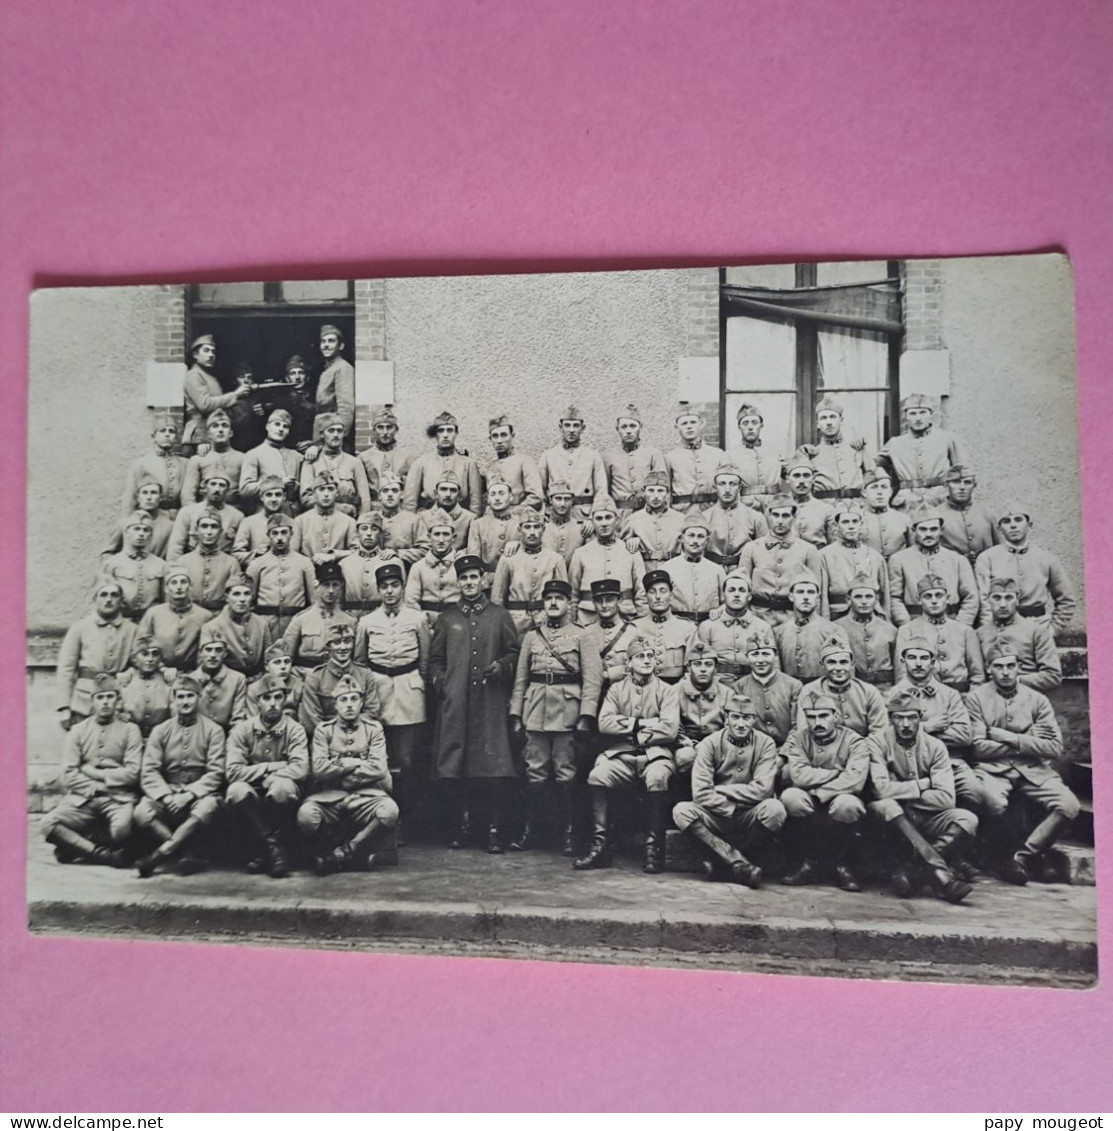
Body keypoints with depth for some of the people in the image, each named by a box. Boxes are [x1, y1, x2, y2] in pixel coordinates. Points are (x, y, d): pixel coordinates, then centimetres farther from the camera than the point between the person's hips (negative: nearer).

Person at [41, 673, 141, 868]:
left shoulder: (130, 730, 8)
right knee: (49, 824, -26)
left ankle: (75, 845, -5)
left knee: (122, 829, -34)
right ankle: (104, 854, -19)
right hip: (82, 797, 2)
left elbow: (132, 773, -2)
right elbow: (68, 775, 5)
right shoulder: (78, 730, 14)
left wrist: (93, 772, -2)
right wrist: (94, 788, -7)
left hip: (118, 798, -2)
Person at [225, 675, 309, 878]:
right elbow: (233, 771, -13)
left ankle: (265, 852, -13)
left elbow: (300, 769, -18)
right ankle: (273, 847, -17)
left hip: (280, 799, -1)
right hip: (253, 797, 1)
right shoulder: (242, 730, -1)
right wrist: (272, 767, -13)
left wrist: (268, 778, -19)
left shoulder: (294, 729, -4)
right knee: (236, 791, -31)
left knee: (282, 785, -34)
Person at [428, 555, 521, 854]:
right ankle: (457, 827, 12)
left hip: (491, 703, -1)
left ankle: (495, 829, -1)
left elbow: (515, 653, 12)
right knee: (453, 766, 0)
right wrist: (440, 682, 1)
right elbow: (435, 659, 18)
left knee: (494, 767, -7)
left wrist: (502, 666, -7)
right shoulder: (446, 619, 16)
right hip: (455, 703, 1)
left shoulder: (500, 616, 12)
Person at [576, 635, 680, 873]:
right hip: (621, 755, 2)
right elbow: (604, 724, -3)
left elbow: (669, 729, -7)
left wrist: (632, 732, -5)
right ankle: (600, 845, -18)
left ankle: (654, 847, -23)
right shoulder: (616, 689, 13)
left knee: (657, 778, -35)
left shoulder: (666, 690, 7)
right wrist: (642, 723, -8)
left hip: (655, 754, -2)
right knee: (596, 776, -26)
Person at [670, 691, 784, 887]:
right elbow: (701, 792, -13)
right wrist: (730, 808, -17)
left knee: (775, 809, -31)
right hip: (718, 816, 0)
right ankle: (741, 865, -29)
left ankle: (723, 862, -14)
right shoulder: (710, 744, -4)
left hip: (750, 818, 0)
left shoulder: (765, 744, -3)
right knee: (681, 810, -27)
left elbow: (762, 790, -15)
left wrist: (721, 790, -12)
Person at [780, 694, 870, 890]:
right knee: (790, 796, -31)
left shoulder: (853, 740, -6)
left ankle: (843, 865, -7)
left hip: (836, 804, -1)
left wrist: (816, 791, -23)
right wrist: (837, 773, -17)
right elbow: (799, 775, -18)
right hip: (806, 808, 2)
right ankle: (807, 863, -9)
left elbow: (855, 781, -24)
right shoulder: (798, 738, -1)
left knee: (847, 804, -35)